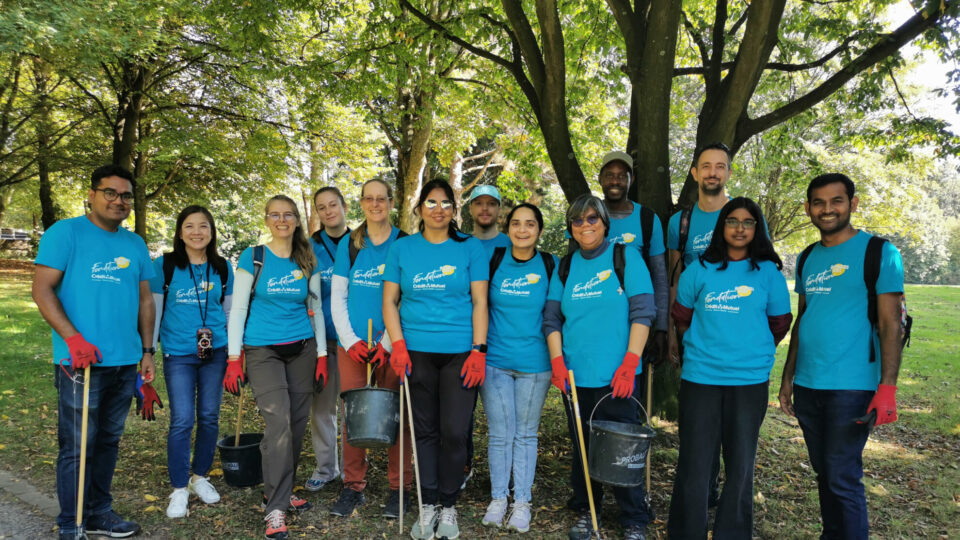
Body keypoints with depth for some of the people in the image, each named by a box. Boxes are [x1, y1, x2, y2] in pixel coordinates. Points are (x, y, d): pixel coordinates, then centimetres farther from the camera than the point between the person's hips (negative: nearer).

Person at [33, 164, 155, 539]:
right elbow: (42, 289, -9)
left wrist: (147, 351, 13)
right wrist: (74, 339, -18)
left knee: (108, 441, 15)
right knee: (77, 447, 1)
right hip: (82, 362, -6)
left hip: (126, 363, 6)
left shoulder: (135, 245, 13)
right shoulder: (66, 232, -4)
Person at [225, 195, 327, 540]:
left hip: (302, 349, 4)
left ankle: (279, 491, 25)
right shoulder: (253, 258, -1)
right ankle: (276, 509, -5)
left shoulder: (307, 261, 7)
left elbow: (316, 309, 11)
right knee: (278, 421, -14)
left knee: (297, 421, 5)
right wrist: (233, 359, -7)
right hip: (263, 350, -3)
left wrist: (321, 356, 7)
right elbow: (237, 309, -2)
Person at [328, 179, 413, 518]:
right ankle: (353, 487, 20)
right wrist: (350, 340, -4)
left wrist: (387, 342, -11)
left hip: (392, 345, -2)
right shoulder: (349, 245, 10)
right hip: (353, 345, 3)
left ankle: (399, 488, 16)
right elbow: (337, 297, 8)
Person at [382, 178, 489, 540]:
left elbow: (479, 302, 1)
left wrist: (479, 350, -7)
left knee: (454, 432, 1)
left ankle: (449, 506, 19)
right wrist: (398, 345, -5)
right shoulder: (401, 248, 6)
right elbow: (389, 301, 6)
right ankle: (428, 505, 21)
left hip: (460, 352, -1)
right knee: (425, 430, 8)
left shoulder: (470, 248, 3)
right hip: (417, 351, 1)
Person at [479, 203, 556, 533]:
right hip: (495, 360, 1)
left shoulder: (550, 266, -2)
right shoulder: (493, 262, 0)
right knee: (500, 433, 8)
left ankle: (522, 501, 24)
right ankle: (498, 497, 24)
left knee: (526, 433, 10)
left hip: (534, 363, 0)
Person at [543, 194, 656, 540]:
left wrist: (630, 362, -14)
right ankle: (585, 511, 31)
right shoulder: (565, 266, 8)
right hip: (576, 375, 3)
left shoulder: (625, 256, -1)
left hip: (616, 376, -3)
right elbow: (552, 318, 8)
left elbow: (643, 312, -7)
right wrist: (557, 362, -4)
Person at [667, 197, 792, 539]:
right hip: (700, 377, 0)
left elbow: (779, 324, 9)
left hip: (749, 380, 1)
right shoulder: (700, 269, 2)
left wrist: (751, 352, 12)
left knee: (740, 464, 11)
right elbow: (682, 315, 12)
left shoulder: (769, 271, 1)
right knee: (693, 463, 5)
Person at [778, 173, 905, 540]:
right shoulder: (808, 258, 11)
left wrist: (887, 388, -17)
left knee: (844, 479, -1)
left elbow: (890, 324, -10)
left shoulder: (878, 252, -5)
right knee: (824, 473, 15)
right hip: (807, 386, 6)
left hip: (851, 386, -6)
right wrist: (788, 377, 13)